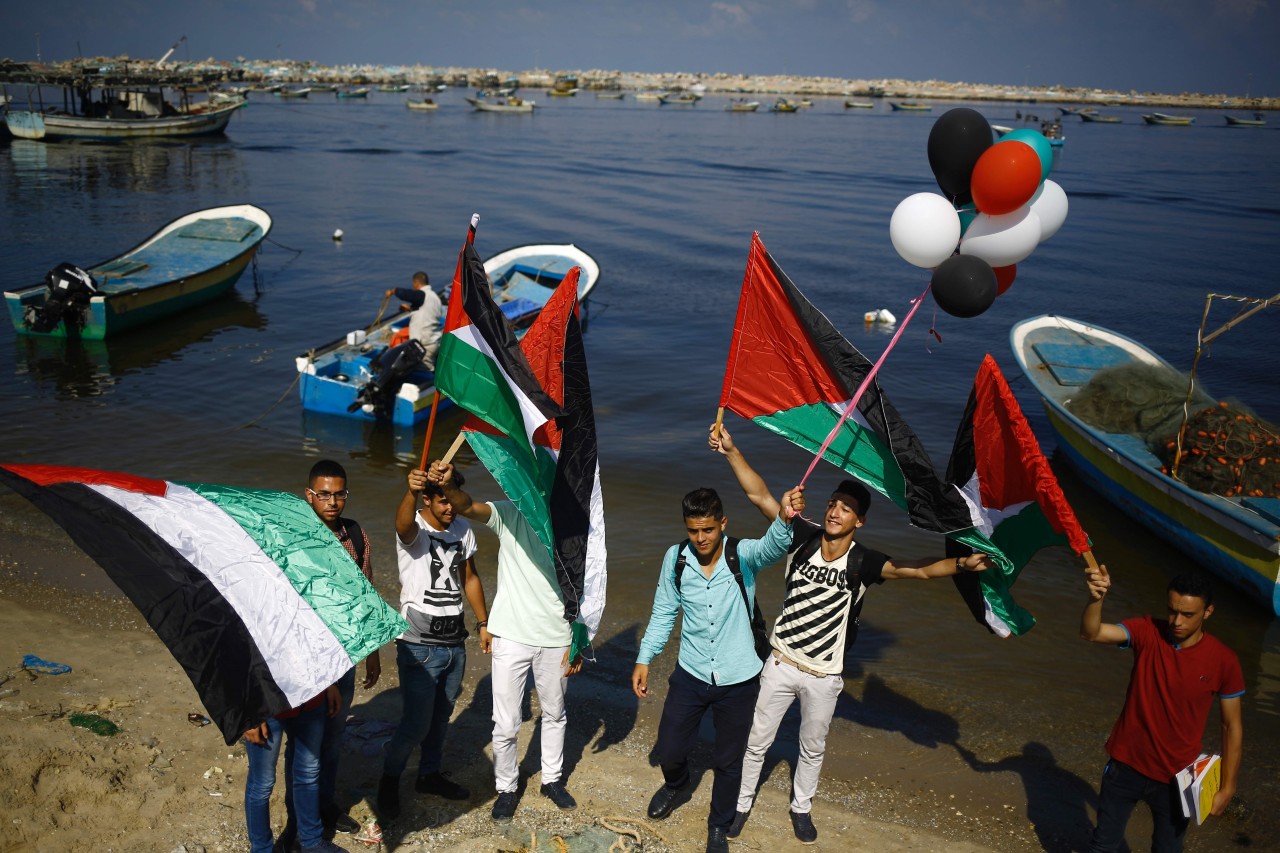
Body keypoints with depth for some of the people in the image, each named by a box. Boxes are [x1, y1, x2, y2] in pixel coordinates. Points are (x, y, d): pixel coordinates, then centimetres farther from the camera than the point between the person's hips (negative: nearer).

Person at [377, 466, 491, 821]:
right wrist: (411, 492, -64)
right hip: (419, 647, -6)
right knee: (416, 723, -3)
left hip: (455, 642, 6)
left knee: (441, 716, 19)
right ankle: (389, 780, 21)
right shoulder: (415, 529, -16)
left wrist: (484, 623, 15)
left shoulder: (462, 529, 3)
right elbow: (403, 523, -43)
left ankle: (430, 775, 38)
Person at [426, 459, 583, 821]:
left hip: (556, 638, 2)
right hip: (512, 637, -2)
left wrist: (578, 644, 0)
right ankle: (506, 788, 29)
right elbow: (468, 508, -28)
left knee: (554, 714, 21)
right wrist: (449, 486, -51)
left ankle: (552, 779, 42)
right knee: (505, 723, 6)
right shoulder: (509, 514, -10)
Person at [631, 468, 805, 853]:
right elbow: (663, 613, 3)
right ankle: (676, 785, 52)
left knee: (728, 760, 14)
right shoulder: (675, 558, -9)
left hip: (738, 680, -2)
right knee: (669, 749, 15)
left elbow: (773, 546, -41)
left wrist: (784, 518, -63)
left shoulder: (743, 555, -18)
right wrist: (644, 659, -2)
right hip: (691, 675, 2)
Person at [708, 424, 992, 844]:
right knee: (757, 742, 14)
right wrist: (732, 452, -28)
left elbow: (920, 569, -22)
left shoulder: (863, 563, -15)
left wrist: (962, 563, -39)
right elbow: (759, 495, -20)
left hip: (823, 677, 0)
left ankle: (801, 807, 46)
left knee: (813, 748, 22)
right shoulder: (802, 538, -14)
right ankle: (742, 803, 37)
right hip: (781, 664, 0)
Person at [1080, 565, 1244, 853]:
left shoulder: (1223, 661, -13)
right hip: (1127, 765, 0)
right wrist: (1096, 598, -51)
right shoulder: (1147, 632, -14)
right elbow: (1091, 633, -30)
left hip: (1177, 778, 0)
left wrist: (1227, 786, -3)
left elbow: (1232, 726, -3)